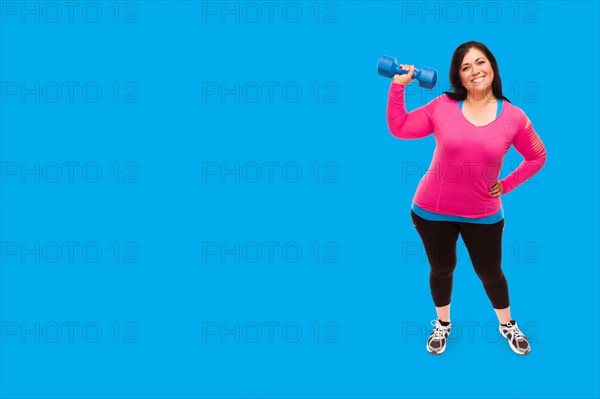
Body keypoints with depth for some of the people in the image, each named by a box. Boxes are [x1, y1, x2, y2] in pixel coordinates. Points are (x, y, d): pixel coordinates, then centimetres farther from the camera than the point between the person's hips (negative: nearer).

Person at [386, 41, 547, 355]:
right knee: (441, 269, 18)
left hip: (483, 216, 0)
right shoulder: (443, 106, -9)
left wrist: (506, 185, -3)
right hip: (432, 211, 0)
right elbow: (398, 128, -6)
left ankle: (507, 325, 44)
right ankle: (442, 324, 44)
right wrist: (398, 86, -12)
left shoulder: (513, 116, -9)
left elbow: (537, 157, 4)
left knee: (490, 274, 16)